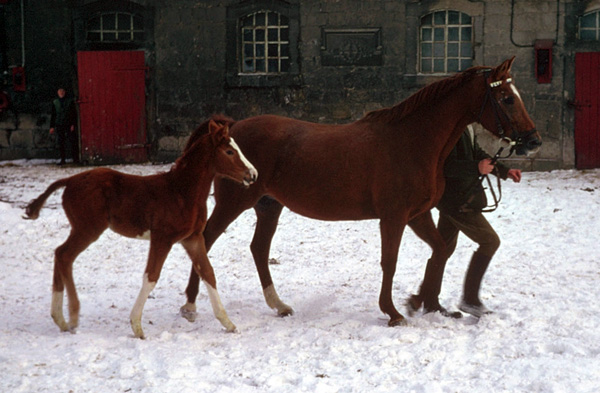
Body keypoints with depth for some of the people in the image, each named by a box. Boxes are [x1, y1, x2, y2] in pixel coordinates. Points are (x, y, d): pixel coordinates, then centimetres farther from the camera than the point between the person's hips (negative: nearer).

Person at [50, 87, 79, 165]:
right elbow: (53, 115, 14)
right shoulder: (55, 102, 11)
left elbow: (74, 114, 3)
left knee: (73, 141, -7)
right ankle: (63, 159, 7)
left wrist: (73, 124, -6)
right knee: (61, 143, 2)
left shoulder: (70, 101, 4)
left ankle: (75, 159, -4)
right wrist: (52, 126, 8)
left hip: (69, 125, -2)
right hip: (59, 125, 2)